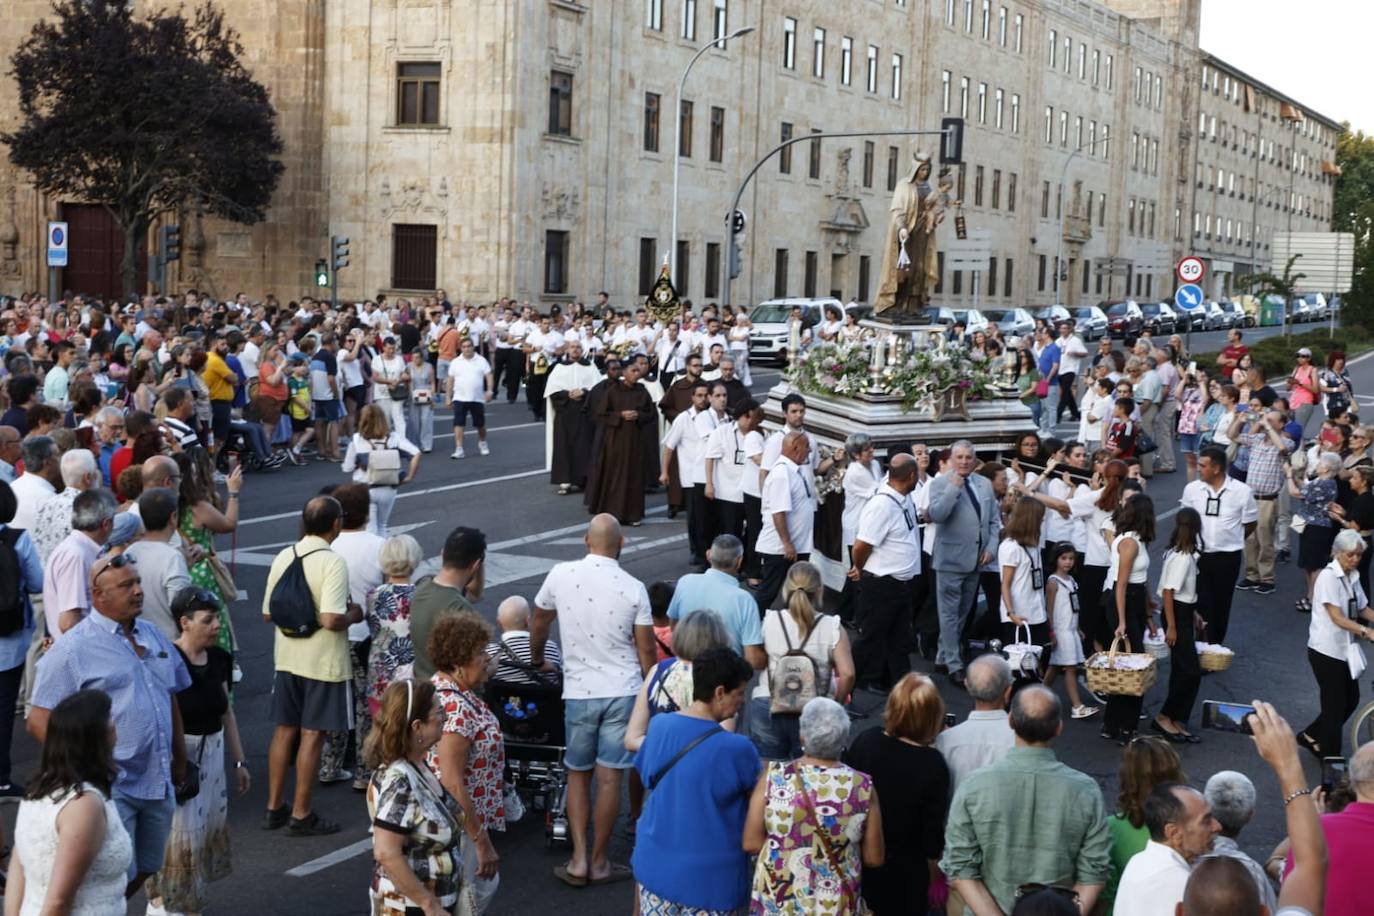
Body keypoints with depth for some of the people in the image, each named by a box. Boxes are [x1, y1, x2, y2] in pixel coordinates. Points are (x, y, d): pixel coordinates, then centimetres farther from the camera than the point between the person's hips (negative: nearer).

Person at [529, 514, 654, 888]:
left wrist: (536, 659, 30)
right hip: (623, 691, -1)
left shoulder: (560, 575, -5)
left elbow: (539, 625, 11)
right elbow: (646, 651, -4)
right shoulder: (633, 588, -8)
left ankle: (579, 859, 10)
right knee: (609, 777, 4)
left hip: (578, 692, 1)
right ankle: (599, 862, 13)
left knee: (577, 774, 15)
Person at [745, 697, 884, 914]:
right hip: (835, 906, 0)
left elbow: (751, 843, -10)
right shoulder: (862, 787, -13)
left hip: (776, 903, 0)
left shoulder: (773, 778, -14)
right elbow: (874, 858, -6)